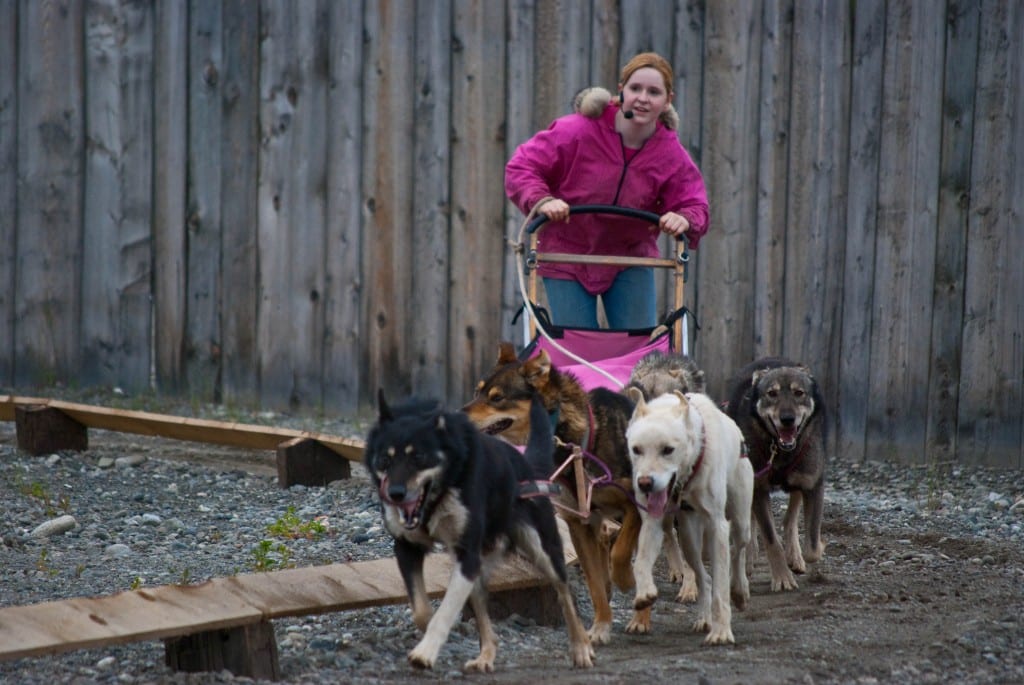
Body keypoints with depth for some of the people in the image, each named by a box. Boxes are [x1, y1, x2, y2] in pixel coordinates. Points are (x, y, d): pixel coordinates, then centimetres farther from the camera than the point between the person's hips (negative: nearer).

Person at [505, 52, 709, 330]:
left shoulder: (672, 155, -11)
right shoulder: (578, 130, -20)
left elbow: (695, 205, -8)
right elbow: (520, 168, -15)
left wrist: (684, 220, -32)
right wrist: (541, 200, -35)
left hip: (631, 259, 2)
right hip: (567, 255, -2)